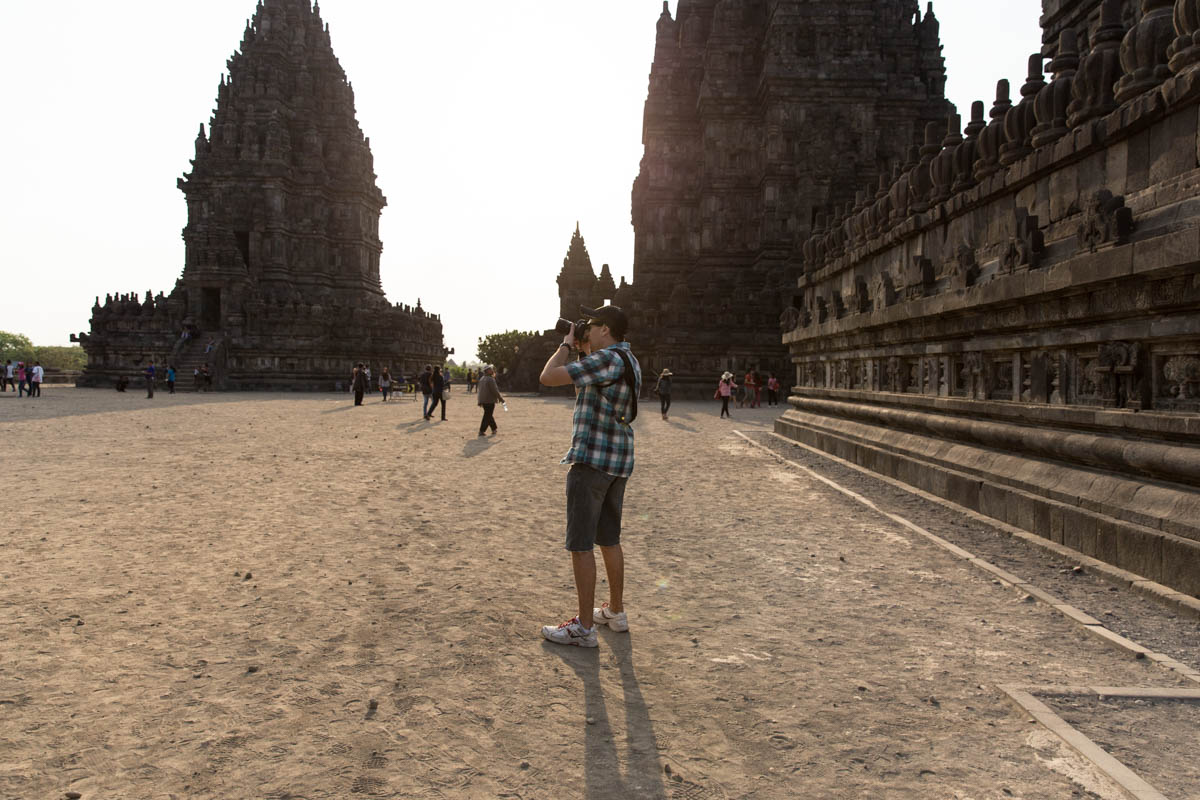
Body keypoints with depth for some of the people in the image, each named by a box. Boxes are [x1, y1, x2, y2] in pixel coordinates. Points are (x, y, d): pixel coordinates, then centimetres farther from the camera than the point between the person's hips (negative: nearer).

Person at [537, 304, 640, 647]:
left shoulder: (608, 359, -17)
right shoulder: (630, 362, 13)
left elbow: (549, 377, -20)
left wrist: (567, 345, -4)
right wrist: (584, 351, 17)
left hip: (591, 460, -9)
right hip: (619, 463, 10)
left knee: (581, 544, -2)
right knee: (609, 540, 19)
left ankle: (584, 627, 3)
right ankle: (615, 612, 29)